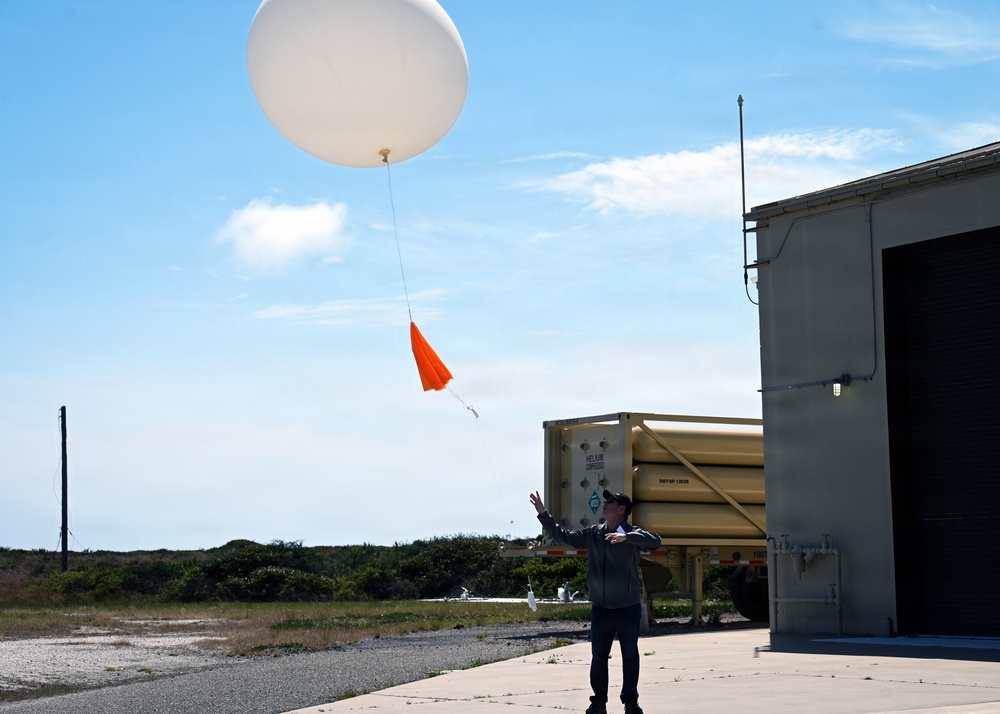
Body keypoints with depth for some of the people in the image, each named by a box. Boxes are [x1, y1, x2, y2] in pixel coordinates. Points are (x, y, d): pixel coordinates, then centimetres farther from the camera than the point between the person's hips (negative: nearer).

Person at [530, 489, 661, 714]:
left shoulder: (632, 534, -8)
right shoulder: (592, 534, 5)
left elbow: (655, 541, -27)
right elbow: (562, 536, 12)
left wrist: (626, 537, -38)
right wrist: (543, 514, 5)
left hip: (628, 608, -4)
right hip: (600, 608, 4)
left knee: (630, 656, 5)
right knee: (598, 656, 6)